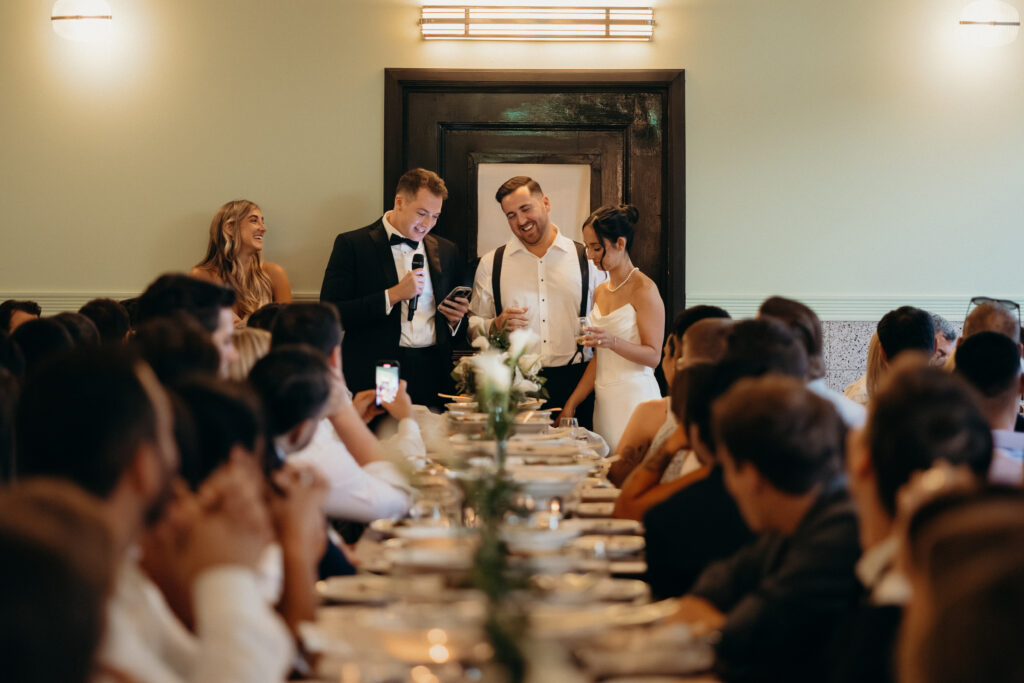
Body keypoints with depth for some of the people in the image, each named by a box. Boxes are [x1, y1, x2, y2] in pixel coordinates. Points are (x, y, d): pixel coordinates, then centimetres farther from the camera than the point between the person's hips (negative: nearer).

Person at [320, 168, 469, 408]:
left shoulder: (447, 251, 17)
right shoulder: (352, 245, 3)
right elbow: (330, 314, -8)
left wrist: (456, 320, 1)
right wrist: (392, 295, -12)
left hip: (432, 378, 4)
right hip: (375, 377, -3)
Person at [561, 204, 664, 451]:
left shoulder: (644, 289, -7)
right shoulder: (600, 292, 15)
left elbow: (653, 356, -12)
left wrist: (613, 342, -27)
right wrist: (571, 405, 13)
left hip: (634, 397, -7)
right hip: (604, 400, 7)